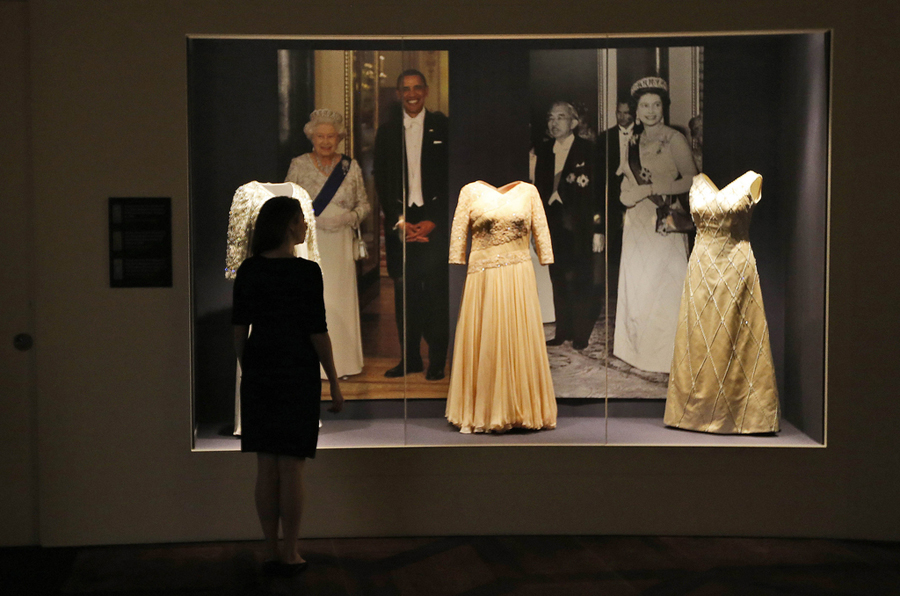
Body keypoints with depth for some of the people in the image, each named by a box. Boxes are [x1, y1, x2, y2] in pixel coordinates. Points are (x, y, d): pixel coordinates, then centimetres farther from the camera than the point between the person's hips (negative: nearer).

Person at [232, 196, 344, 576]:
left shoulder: (248, 271, 3)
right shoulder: (306, 272, -12)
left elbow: (239, 329, 7)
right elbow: (318, 332, -11)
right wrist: (335, 384, -3)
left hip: (259, 373, 5)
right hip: (297, 374, -5)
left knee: (266, 467, 9)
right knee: (291, 466, 2)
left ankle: (272, 552, 14)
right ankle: (289, 555, 7)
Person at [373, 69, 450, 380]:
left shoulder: (442, 127, 4)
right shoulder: (386, 132, 11)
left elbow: (451, 179, 1)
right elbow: (381, 182, 9)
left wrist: (433, 222, -7)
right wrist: (399, 222, -2)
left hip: (435, 221, -2)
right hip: (400, 222, 2)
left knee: (437, 292, -6)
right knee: (404, 292, 3)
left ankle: (437, 360, 2)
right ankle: (409, 357, 11)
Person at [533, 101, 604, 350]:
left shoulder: (587, 149, -5)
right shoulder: (543, 150, 11)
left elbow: (597, 190, -7)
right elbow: (539, 188, 13)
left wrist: (598, 229, -12)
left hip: (578, 225, -5)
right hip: (553, 225, 5)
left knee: (579, 281, -1)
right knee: (558, 281, 9)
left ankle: (581, 335, 8)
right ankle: (563, 332, 17)